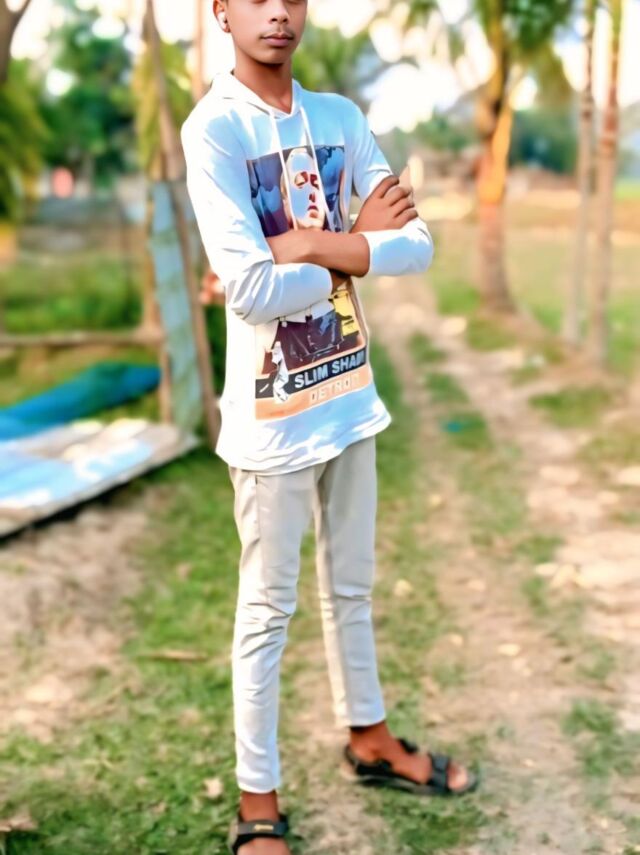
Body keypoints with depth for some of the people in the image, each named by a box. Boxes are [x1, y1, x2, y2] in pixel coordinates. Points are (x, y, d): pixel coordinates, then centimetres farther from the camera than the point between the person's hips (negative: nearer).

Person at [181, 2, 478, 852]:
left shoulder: (340, 118, 5)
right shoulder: (213, 128, -14)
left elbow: (418, 244, -4)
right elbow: (250, 290, -24)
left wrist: (308, 247, -17)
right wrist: (357, 247, -10)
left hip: (349, 394, 6)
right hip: (270, 410, -6)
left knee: (352, 588, 20)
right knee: (267, 608, 5)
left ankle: (369, 738, 40)